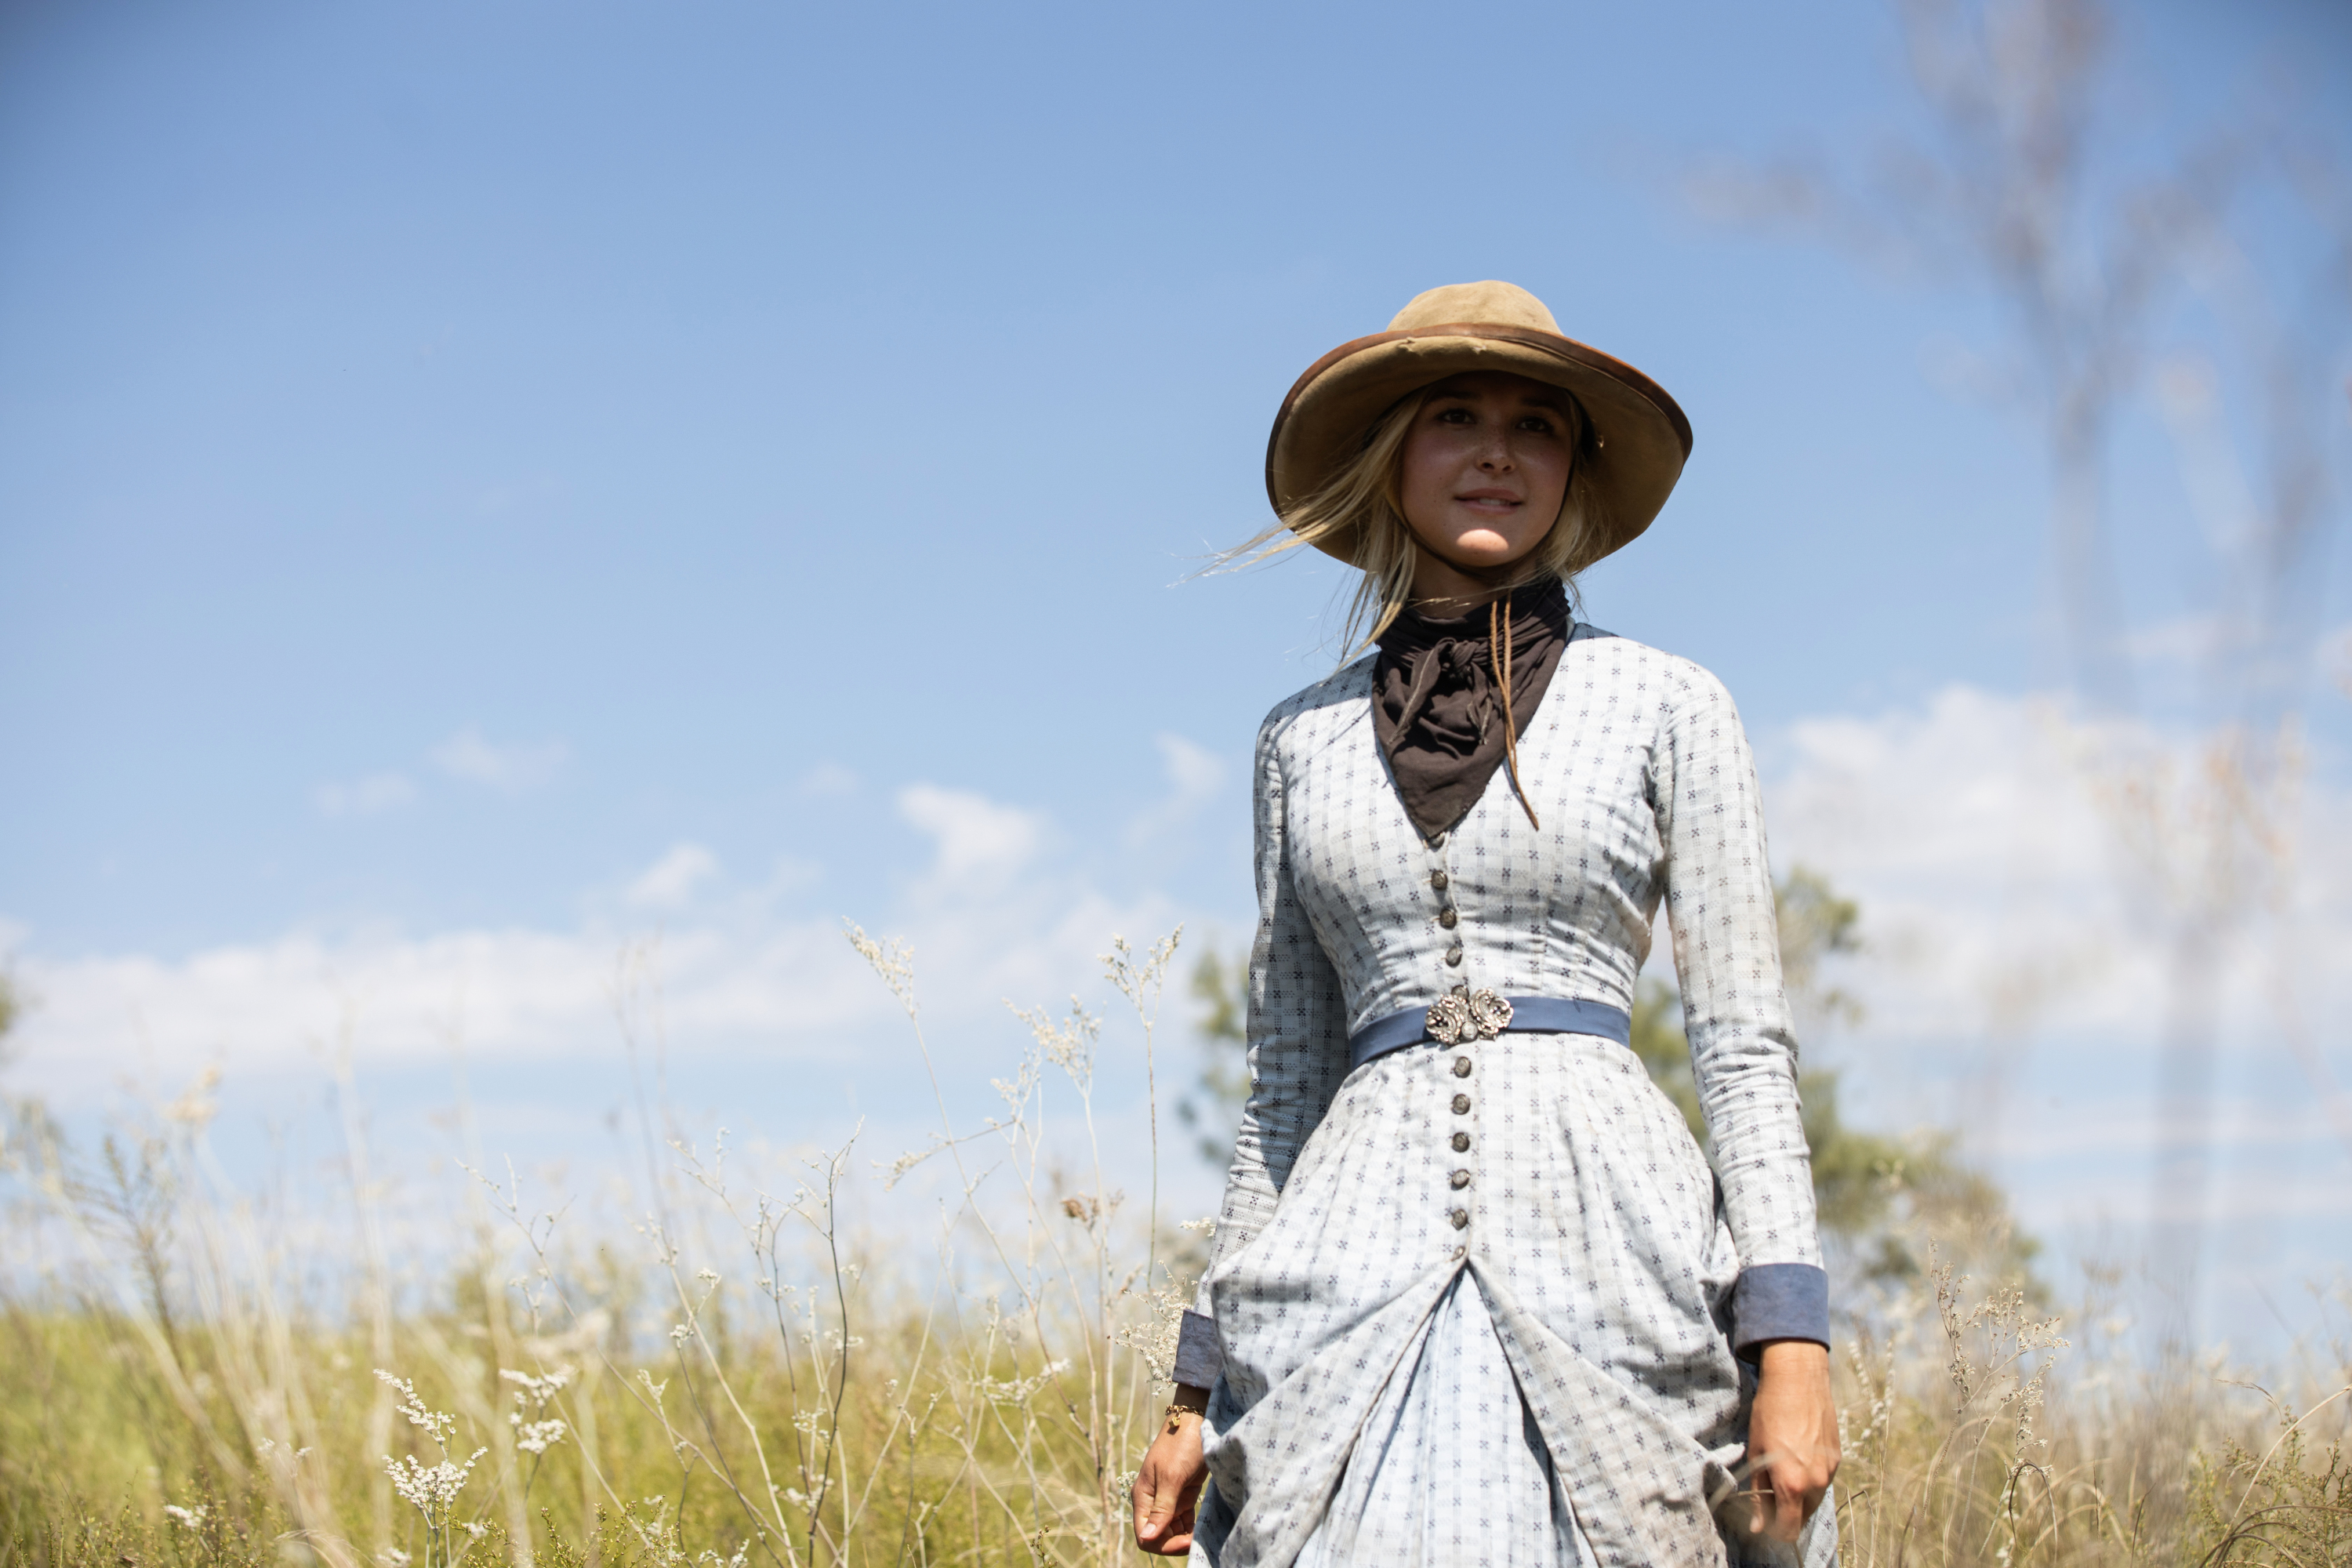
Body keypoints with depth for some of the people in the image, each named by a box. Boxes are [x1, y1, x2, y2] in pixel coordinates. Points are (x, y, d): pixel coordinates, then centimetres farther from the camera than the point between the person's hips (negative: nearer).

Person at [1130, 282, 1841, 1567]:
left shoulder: (1664, 705, 8)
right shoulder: (1303, 740, 15)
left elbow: (1745, 1044, 3)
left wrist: (1791, 1343, -8)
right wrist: (1201, 1384, 13)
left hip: (1605, 1232, -2)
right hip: (1362, 1251, 2)